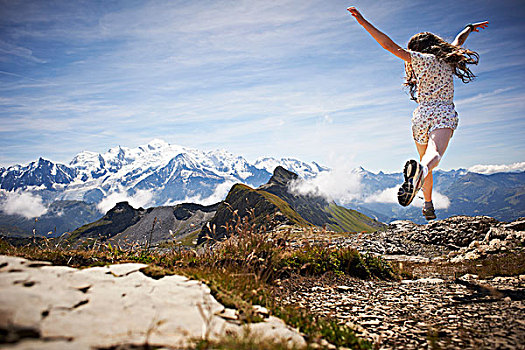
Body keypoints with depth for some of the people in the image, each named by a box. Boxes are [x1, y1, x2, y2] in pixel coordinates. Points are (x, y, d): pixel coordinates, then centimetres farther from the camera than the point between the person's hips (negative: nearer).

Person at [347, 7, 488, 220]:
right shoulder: (448, 59, 16)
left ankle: (428, 206, 28)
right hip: (445, 114, 1)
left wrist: (363, 22, -6)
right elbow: (458, 41, 40)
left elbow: (390, 45, -6)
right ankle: (421, 170, -61)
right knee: (434, 155, -26)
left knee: (426, 163, 18)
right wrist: (470, 28, 61)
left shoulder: (422, 59, 4)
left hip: (422, 115, 0)